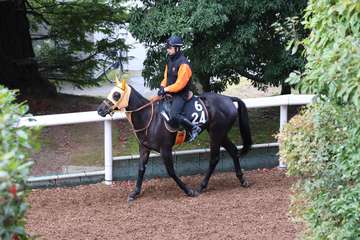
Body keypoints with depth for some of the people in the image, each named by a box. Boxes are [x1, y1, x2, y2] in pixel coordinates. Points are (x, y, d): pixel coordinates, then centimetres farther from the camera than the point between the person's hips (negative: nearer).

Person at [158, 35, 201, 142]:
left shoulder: (183, 64, -18)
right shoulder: (170, 60, 10)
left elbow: (180, 84, -21)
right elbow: (166, 77, 19)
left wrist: (166, 89, -20)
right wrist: (162, 86, -1)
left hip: (180, 94, -10)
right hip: (169, 93, 10)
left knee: (174, 116, -28)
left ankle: (194, 128, -10)